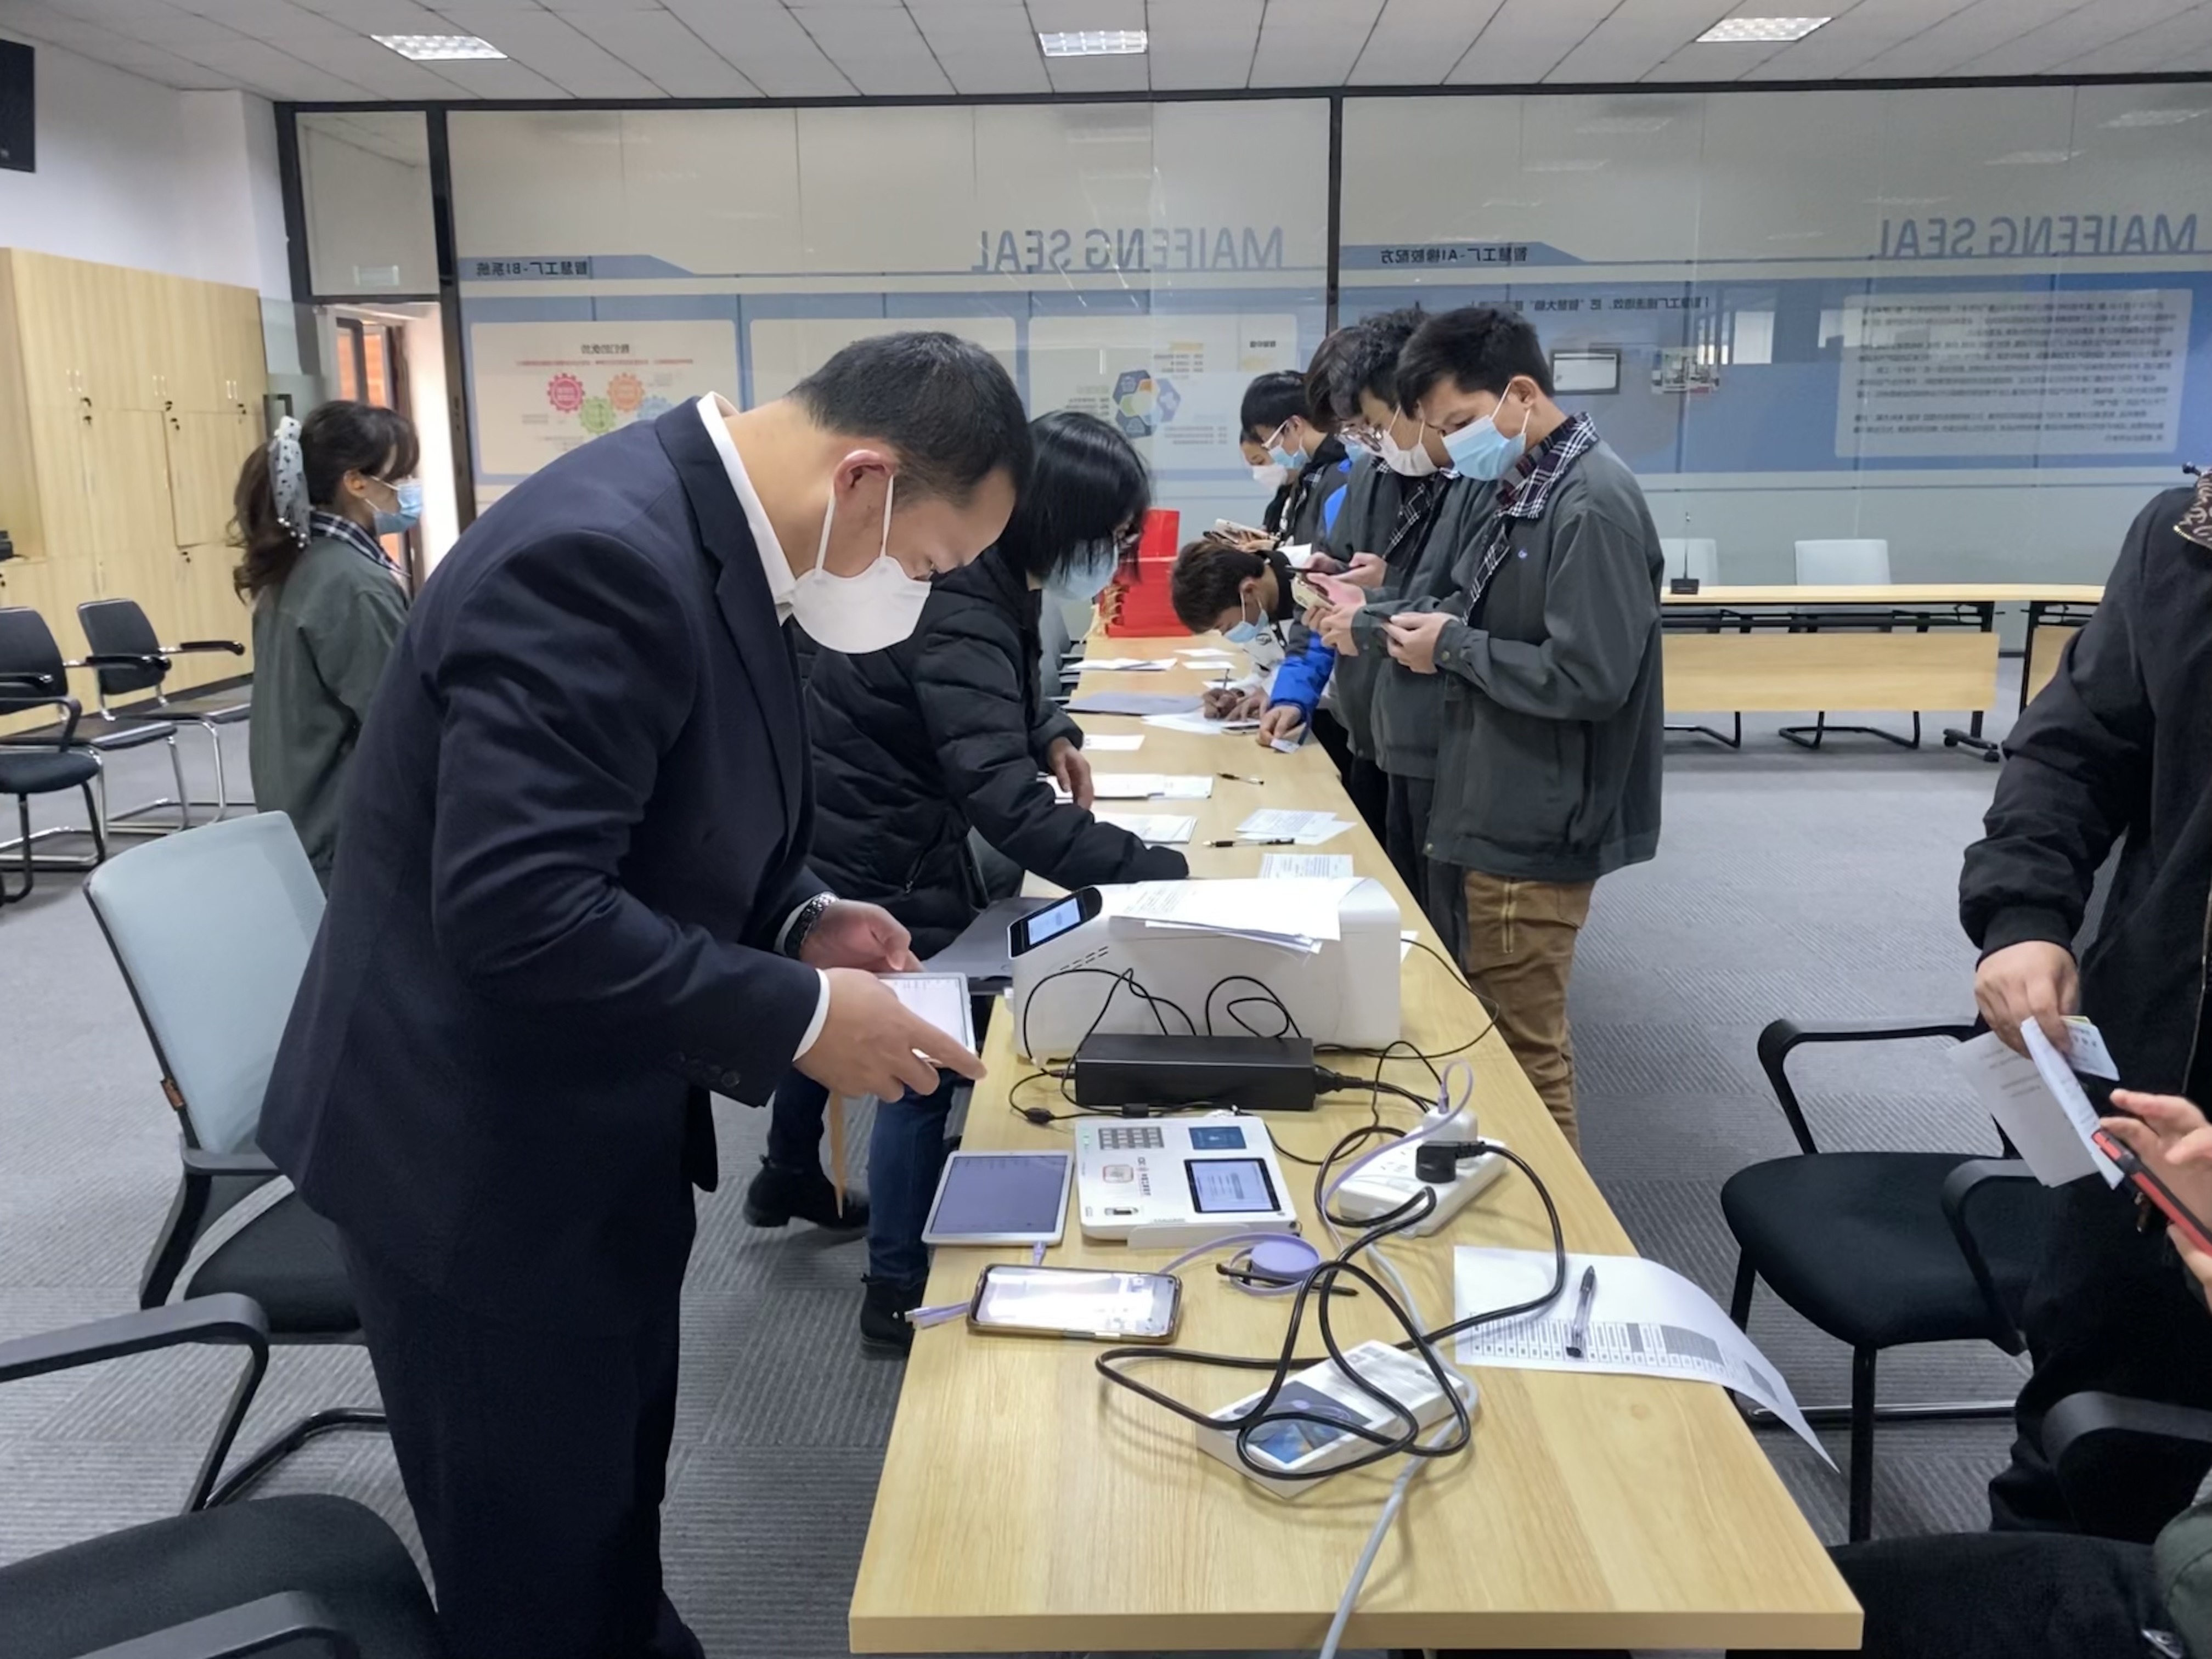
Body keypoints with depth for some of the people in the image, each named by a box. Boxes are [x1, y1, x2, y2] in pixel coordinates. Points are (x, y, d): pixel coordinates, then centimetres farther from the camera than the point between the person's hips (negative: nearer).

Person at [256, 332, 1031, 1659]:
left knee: (613, 1497, 25)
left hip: (593, 1126, 9)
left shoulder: (704, 528, 2)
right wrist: (800, 1015, -26)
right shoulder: (605, 556, -29)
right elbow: (519, 907, -34)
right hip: (483, 1146, -9)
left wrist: (799, 918, -1)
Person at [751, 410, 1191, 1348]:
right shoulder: (957, 610, -31)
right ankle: (898, 1294, 17)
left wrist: (1052, 734, -2)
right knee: (921, 1068, 2)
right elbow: (1005, 804, -41)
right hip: (873, 870, -10)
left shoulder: (973, 574, -1)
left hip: (845, 846, 10)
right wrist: (1163, 877, -39)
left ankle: (788, 1173, 53)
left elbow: (985, 707, 17)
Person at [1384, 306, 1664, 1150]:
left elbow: (1590, 678, -25)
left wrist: (1454, 649, -16)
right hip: (1501, 814, 9)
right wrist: (1431, 624, -1)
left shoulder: (1591, 506, -19)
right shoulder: (1527, 488, 10)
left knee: (1522, 1052, 4)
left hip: (1535, 830, -9)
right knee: (1498, 1036, 20)